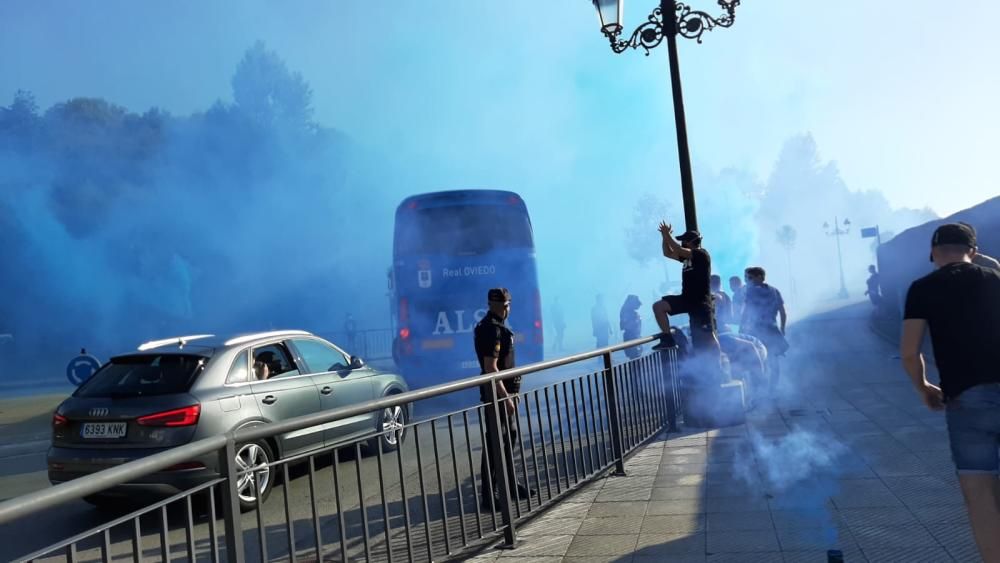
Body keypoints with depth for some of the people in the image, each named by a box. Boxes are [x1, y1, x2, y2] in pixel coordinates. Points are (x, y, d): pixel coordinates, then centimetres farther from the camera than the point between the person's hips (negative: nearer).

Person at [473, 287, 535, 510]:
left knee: (509, 438, 19)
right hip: (496, 393, -11)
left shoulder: (498, 327, 14)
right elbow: (490, 367, -24)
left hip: (505, 390, 11)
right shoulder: (491, 329, -18)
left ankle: (511, 485, 32)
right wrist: (505, 397, -24)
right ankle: (489, 495, -1)